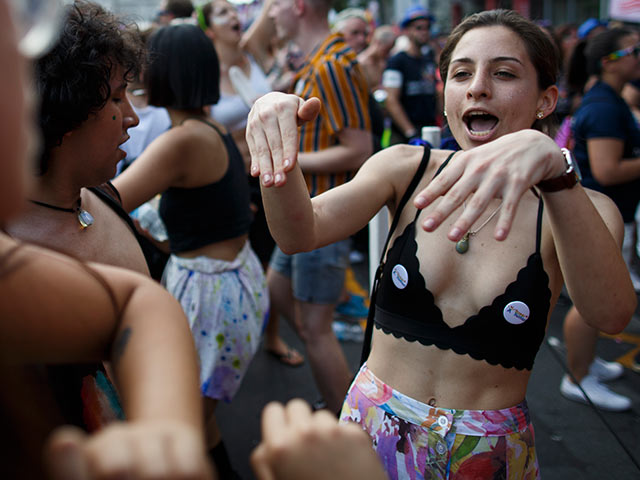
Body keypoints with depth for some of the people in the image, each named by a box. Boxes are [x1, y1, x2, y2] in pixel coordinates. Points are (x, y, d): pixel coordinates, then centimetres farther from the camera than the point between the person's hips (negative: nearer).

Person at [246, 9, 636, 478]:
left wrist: (552, 162, -44)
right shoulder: (407, 168, -5)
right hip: (375, 425, 1)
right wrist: (274, 139, -38)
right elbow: (302, 232, -20)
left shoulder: (580, 210, -10)